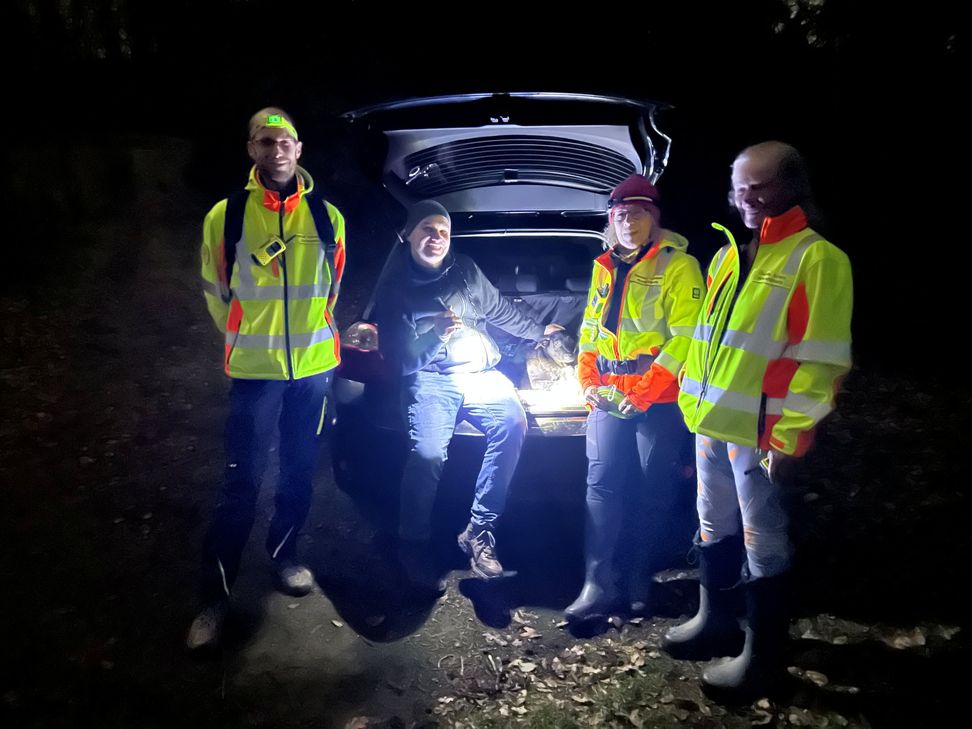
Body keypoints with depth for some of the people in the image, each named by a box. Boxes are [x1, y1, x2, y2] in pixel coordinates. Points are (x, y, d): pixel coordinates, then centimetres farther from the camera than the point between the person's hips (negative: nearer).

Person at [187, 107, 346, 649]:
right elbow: (217, 291, 7)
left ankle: (285, 554, 36)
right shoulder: (226, 216, -4)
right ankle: (217, 593, 12)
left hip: (314, 367, 3)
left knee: (300, 472, 14)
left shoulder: (327, 216, 2)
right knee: (243, 482, -1)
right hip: (255, 370, -2)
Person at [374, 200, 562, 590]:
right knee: (427, 454, -29)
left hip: (480, 373, 3)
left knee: (513, 424, -27)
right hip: (430, 378, -3)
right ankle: (414, 544, -7)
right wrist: (434, 334, -17)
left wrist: (540, 330, 38)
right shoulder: (393, 286, 7)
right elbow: (394, 355, -1)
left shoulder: (466, 271, 16)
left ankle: (479, 531, -18)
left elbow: (500, 310, 31)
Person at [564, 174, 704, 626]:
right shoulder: (604, 267, 16)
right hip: (609, 394, 5)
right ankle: (598, 582, 3)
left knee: (653, 489, 3)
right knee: (601, 482, 0)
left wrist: (644, 393, -17)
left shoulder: (678, 265, -4)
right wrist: (588, 382, 4)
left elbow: (685, 338, -12)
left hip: (658, 396, -5)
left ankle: (639, 578, 17)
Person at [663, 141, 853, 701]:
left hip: (759, 432, -7)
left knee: (763, 544, 5)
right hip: (713, 424, 8)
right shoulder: (728, 256, 13)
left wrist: (789, 436, -17)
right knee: (715, 529, 20)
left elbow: (820, 359, -15)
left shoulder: (817, 258, -11)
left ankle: (763, 655, 21)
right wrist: (695, 405, 15)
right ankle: (716, 619, 38)